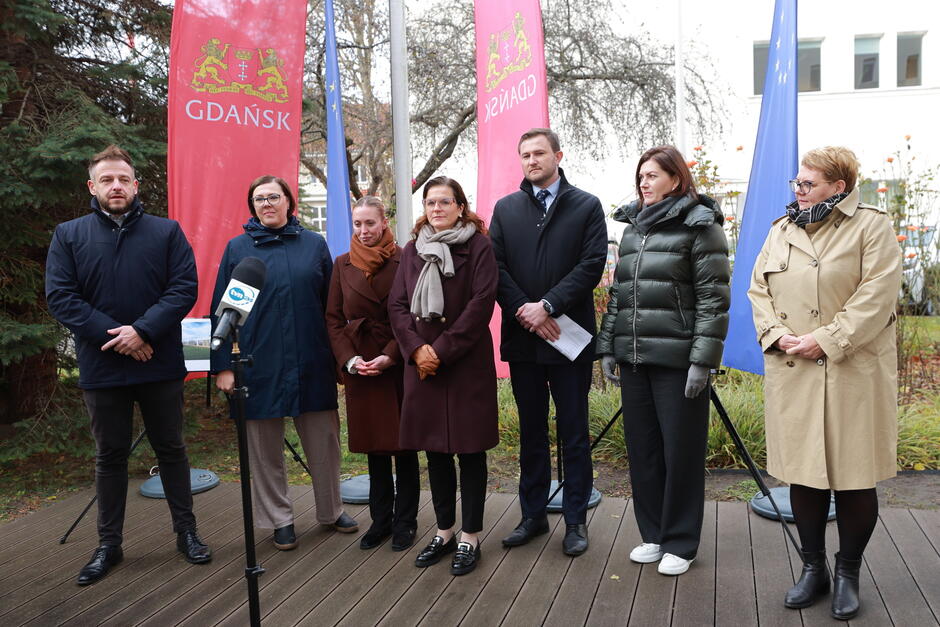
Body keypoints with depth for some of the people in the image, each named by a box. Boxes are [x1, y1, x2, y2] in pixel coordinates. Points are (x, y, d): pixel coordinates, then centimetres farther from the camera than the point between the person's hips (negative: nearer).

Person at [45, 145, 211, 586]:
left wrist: (144, 330, -19)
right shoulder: (69, 236, 3)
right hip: (101, 367, 1)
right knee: (110, 456, 12)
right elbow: (60, 296, -5)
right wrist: (114, 336, -16)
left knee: (171, 449, 11)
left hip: (160, 364, 0)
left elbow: (184, 288, -7)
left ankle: (186, 531, 24)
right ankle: (109, 544, 25)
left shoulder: (166, 232, 2)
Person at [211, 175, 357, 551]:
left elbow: (332, 304, 7)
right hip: (260, 364, -1)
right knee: (266, 448, 8)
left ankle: (331, 510, 29)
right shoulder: (238, 248, 3)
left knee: (324, 440, 9)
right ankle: (279, 519, 25)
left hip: (313, 363, 1)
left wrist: (340, 355, 5)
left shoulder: (314, 244, 6)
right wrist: (222, 365, -2)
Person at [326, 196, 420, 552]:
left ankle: (405, 522, 18)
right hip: (360, 369, 3)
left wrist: (389, 356, -15)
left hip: (398, 364, -3)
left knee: (404, 445, 5)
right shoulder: (343, 265, 8)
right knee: (374, 446, 11)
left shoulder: (403, 261, -5)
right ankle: (380, 520, 24)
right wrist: (349, 359, -6)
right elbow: (333, 318, 7)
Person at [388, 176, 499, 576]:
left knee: (470, 449, 3)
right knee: (434, 450, 12)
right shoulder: (413, 249, 12)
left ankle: (470, 537, 15)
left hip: (467, 363, -5)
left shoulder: (478, 246, -2)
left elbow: (481, 304, -11)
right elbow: (397, 304, 7)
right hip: (423, 363, 5)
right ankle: (444, 532, 26)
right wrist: (416, 348, -9)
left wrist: (443, 349, -15)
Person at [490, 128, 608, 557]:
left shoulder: (586, 206, 3)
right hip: (523, 337, 3)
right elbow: (496, 267, 2)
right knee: (531, 432, 13)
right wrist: (524, 311, -12)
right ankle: (533, 514, 24)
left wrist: (548, 305, -16)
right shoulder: (506, 209, 11)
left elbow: (592, 264, -8)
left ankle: (576, 520, 17)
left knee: (574, 433, 6)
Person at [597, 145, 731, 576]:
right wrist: (607, 348, 11)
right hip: (633, 358, 6)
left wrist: (703, 360, -16)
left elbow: (714, 298, -10)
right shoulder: (632, 228, 15)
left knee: (681, 452, 4)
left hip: (677, 359, -6)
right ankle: (652, 534, 27)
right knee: (642, 449, 12)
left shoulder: (699, 226, -4)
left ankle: (680, 543, 18)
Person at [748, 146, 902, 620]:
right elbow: (759, 289, 10)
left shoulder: (871, 226, -2)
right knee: (802, 472, 9)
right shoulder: (782, 229, 14)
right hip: (791, 373, 4)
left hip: (853, 373, -4)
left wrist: (827, 340, -17)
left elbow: (877, 296, -12)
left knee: (852, 475, 4)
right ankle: (813, 568, 24)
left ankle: (848, 574, 21)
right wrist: (777, 335, -7)